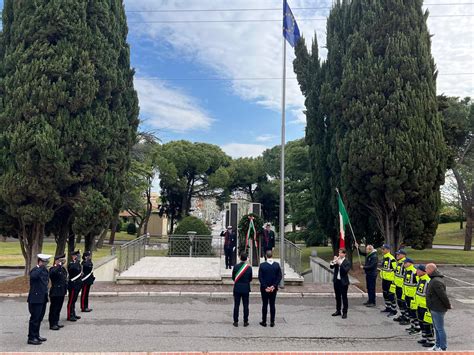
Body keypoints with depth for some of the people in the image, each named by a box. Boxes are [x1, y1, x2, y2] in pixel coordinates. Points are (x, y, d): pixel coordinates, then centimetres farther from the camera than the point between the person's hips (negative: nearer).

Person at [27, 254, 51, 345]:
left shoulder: (45, 270, 12)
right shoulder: (34, 270, -14)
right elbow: (33, 276, -39)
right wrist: (41, 267, -32)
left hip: (43, 299, 8)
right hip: (35, 299, -8)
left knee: (39, 318, 16)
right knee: (34, 318, -3)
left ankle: (36, 335, 26)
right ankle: (31, 338, 5)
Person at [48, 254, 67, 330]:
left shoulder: (62, 269, 12)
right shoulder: (53, 269, -13)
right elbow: (53, 273, -38)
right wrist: (60, 265, -34)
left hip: (62, 292, 8)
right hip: (55, 293, -8)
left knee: (58, 308, 16)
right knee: (54, 309, 0)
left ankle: (56, 322, 26)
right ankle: (52, 324, 7)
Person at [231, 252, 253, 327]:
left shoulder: (236, 266, -10)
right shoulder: (249, 267, -8)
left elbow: (233, 277, -1)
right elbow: (250, 279, 1)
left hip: (237, 288, 0)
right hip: (246, 288, 0)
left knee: (236, 305, 6)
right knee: (245, 306, 8)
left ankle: (236, 322, 10)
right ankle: (245, 322, 12)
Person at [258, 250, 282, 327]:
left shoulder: (262, 265, -9)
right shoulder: (277, 265, -4)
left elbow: (260, 277, -11)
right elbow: (280, 276, -6)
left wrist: (265, 287, -9)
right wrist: (274, 286, -8)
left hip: (264, 288, -2)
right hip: (273, 288, 2)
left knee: (264, 305, 7)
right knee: (272, 305, 9)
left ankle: (264, 322, 12)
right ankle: (272, 322, 12)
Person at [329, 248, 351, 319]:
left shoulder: (347, 262, -8)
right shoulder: (336, 260, 6)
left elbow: (346, 271, -21)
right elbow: (331, 267, -2)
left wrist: (340, 263, -27)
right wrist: (333, 261, -18)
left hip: (343, 282, -5)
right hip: (336, 281, 5)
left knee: (344, 297, 0)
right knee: (337, 297, 14)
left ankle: (345, 312, 6)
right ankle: (338, 311, 25)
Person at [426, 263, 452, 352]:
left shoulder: (436, 281, -25)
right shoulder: (434, 279, 10)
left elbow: (443, 295, -25)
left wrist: (448, 306, -13)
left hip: (438, 310, -11)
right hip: (434, 309, 11)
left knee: (440, 329, 0)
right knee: (436, 328, 19)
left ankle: (443, 348, 10)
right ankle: (437, 345, 30)